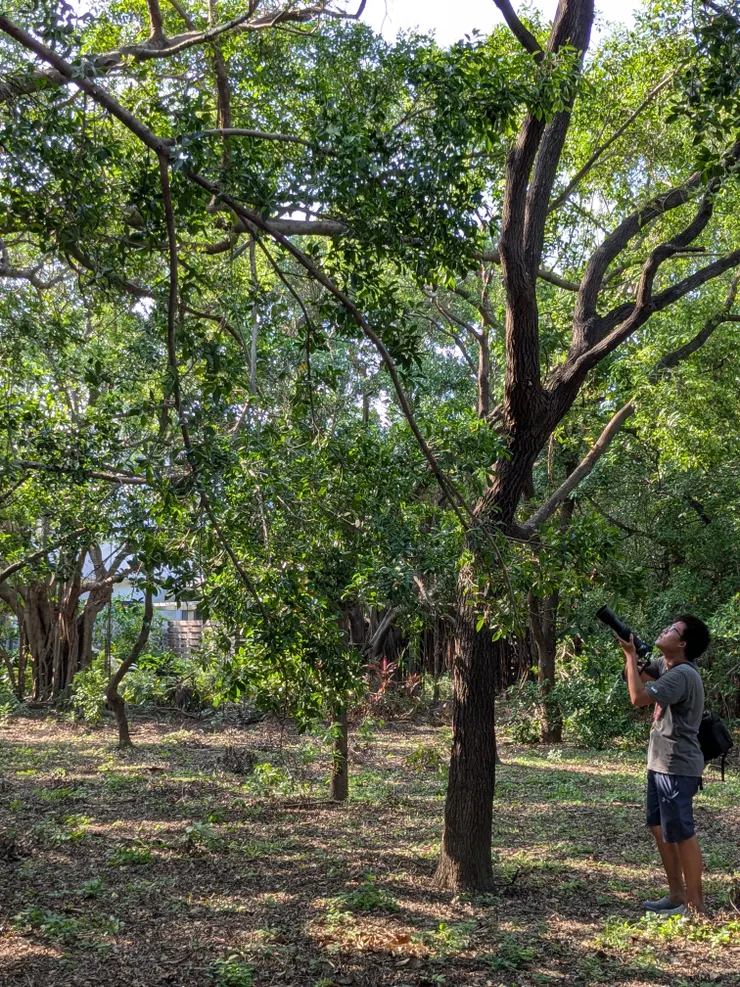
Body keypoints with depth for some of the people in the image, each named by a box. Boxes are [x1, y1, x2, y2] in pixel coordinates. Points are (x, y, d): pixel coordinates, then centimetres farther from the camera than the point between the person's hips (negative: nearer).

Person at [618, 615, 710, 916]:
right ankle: (676, 895, 27)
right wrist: (628, 652, 1)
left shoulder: (682, 674, -22)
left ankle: (695, 904, 8)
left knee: (681, 834, -3)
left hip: (677, 767, -10)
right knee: (660, 828, 16)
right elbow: (636, 676, 22)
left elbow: (638, 697, -29)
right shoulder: (665, 664, 7)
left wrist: (631, 654, -20)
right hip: (660, 764, 10)